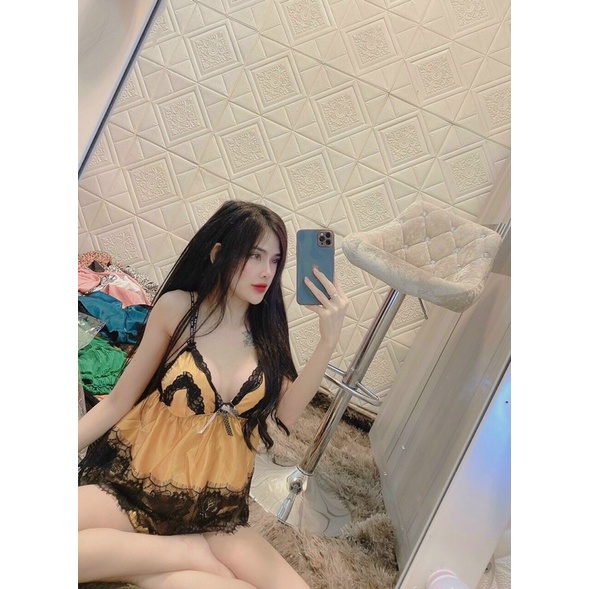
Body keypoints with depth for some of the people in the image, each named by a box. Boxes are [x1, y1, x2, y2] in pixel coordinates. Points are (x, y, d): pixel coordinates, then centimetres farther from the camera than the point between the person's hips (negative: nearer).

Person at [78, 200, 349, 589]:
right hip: (129, 486, -1)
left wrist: (328, 341, -23)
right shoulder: (178, 307, -7)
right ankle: (188, 554, -10)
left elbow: (286, 414, -13)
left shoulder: (267, 331, 0)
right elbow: (119, 401, -2)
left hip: (213, 513, 2)